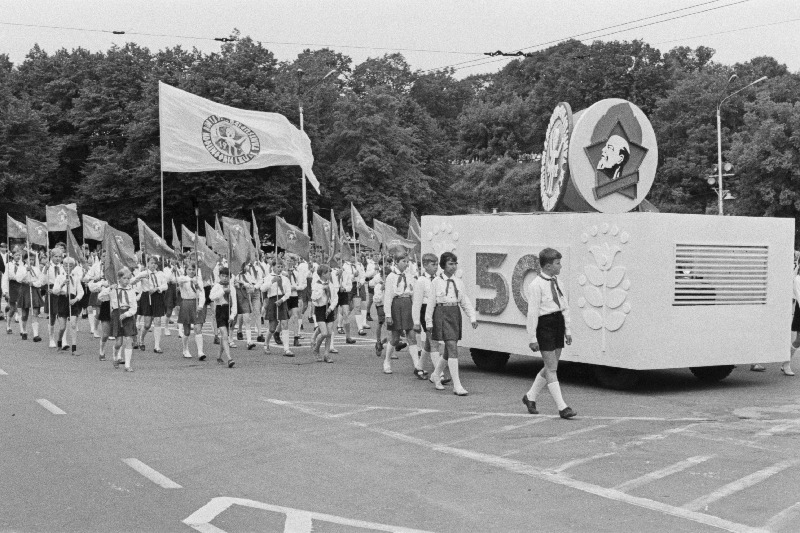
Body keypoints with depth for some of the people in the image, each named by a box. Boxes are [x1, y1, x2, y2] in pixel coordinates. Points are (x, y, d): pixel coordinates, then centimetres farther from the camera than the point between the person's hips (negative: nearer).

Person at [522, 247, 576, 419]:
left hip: (558, 323, 8)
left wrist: (567, 329, 17)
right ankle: (562, 407, -3)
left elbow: (565, 307, 17)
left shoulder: (556, 281, 10)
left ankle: (530, 397, 30)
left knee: (551, 366, 14)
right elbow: (532, 313, -14)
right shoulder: (536, 285, -13)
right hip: (544, 326, -8)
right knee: (551, 368, -4)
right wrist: (532, 338, -14)